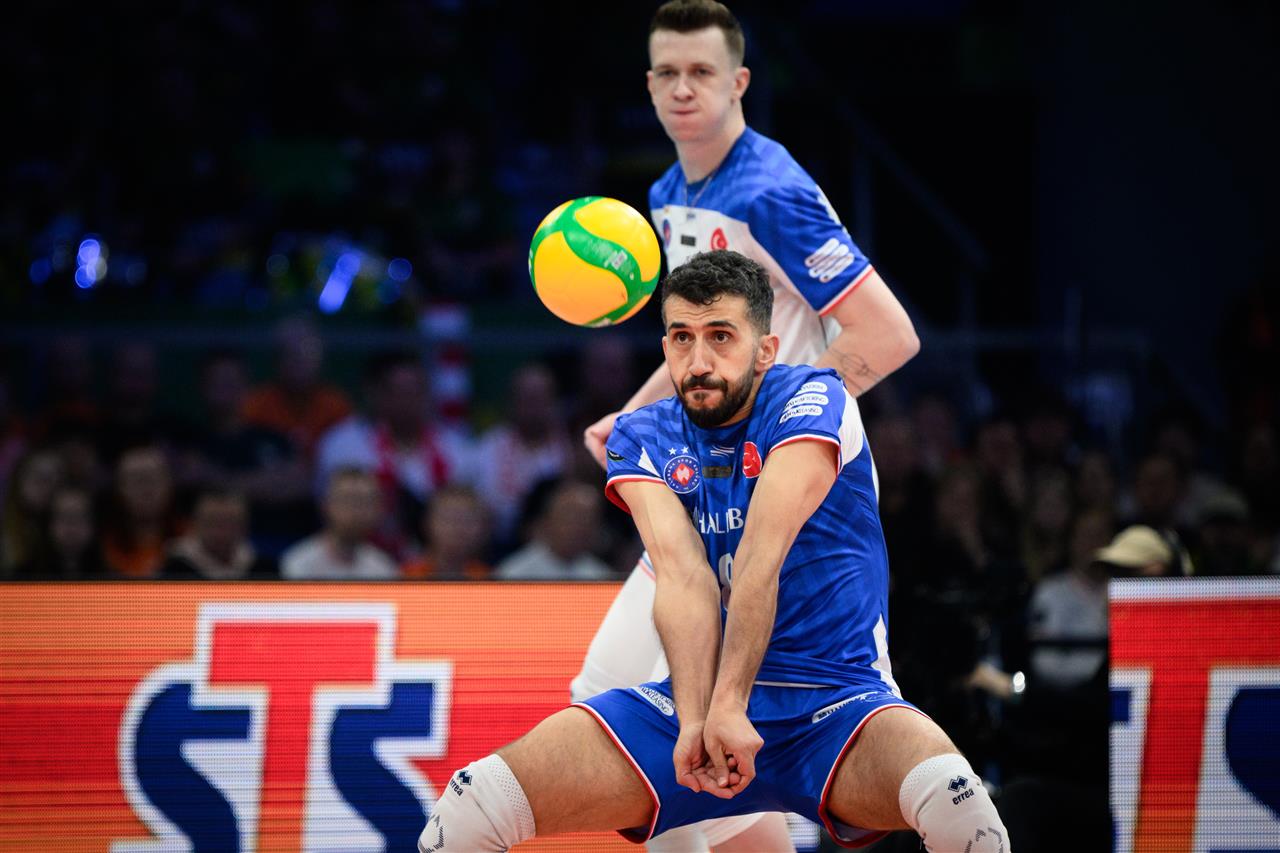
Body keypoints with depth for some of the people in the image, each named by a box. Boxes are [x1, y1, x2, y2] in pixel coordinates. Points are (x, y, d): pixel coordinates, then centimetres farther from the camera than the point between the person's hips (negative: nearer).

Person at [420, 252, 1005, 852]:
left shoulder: (813, 401, -8)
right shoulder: (642, 438, 3)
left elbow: (761, 557, -22)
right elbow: (682, 576, -14)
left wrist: (730, 707, -32)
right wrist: (694, 720, -30)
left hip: (835, 702, -3)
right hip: (698, 695, 3)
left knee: (955, 802, -37)